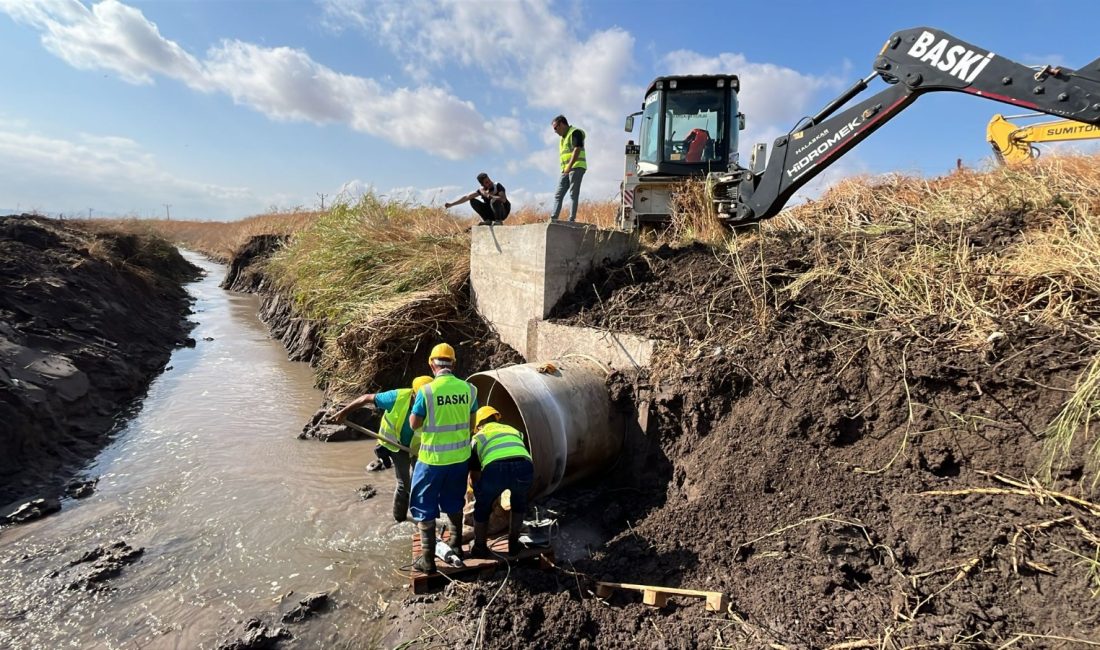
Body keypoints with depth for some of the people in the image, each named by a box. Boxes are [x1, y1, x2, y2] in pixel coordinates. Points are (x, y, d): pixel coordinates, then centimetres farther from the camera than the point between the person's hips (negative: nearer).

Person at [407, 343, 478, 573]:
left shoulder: (426, 391, -18)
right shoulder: (468, 389, -6)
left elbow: (414, 424, -9)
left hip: (433, 459, -4)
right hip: (460, 457, 4)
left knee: (425, 508, 12)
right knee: (454, 503, 25)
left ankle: (428, 559, 17)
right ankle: (457, 545, 39)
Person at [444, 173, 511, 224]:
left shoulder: (498, 186, -16)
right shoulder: (481, 190, -2)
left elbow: (504, 199, -32)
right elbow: (466, 197, -2)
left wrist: (489, 195, -29)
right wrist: (451, 204, -6)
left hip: (502, 213, -6)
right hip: (490, 213, 6)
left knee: (494, 200, -36)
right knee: (472, 201, -6)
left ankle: (498, 221, -16)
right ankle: (487, 220, -5)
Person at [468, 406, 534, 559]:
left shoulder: (479, 436, 32)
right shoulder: (513, 430, 39)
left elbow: (474, 473, 38)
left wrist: (479, 493, 58)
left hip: (495, 468, -2)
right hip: (523, 467, 2)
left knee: (482, 507, 29)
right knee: (519, 504, 36)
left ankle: (480, 548, 41)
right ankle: (513, 544, 43)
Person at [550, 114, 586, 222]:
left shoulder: (575, 132, -3)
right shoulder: (563, 138, 25)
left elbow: (577, 149, -16)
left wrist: (569, 166, -25)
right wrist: (565, 168, 15)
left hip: (576, 167, -9)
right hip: (566, 170, 9)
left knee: (573, 194, -11)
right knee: (558, 195, 1)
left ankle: (571, 219, -13)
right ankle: (553, 218, -3)